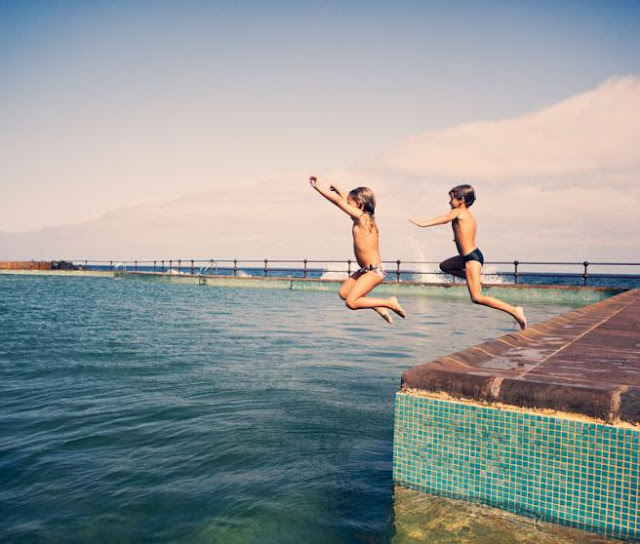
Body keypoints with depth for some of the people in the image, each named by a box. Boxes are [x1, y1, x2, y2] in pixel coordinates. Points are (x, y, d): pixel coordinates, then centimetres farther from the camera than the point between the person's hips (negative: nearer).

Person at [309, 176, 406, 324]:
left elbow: (338, 201, -15)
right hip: (366, 270, 10)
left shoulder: (361, 216, -15)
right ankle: (379, 308, 14)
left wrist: (318, 187, -7)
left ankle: (389, 303, -4)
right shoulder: (364, 217, 9)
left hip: (374, 271, -10)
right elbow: (345, 201, 26)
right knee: (343, 293, 14)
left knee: (351, 302, -14)